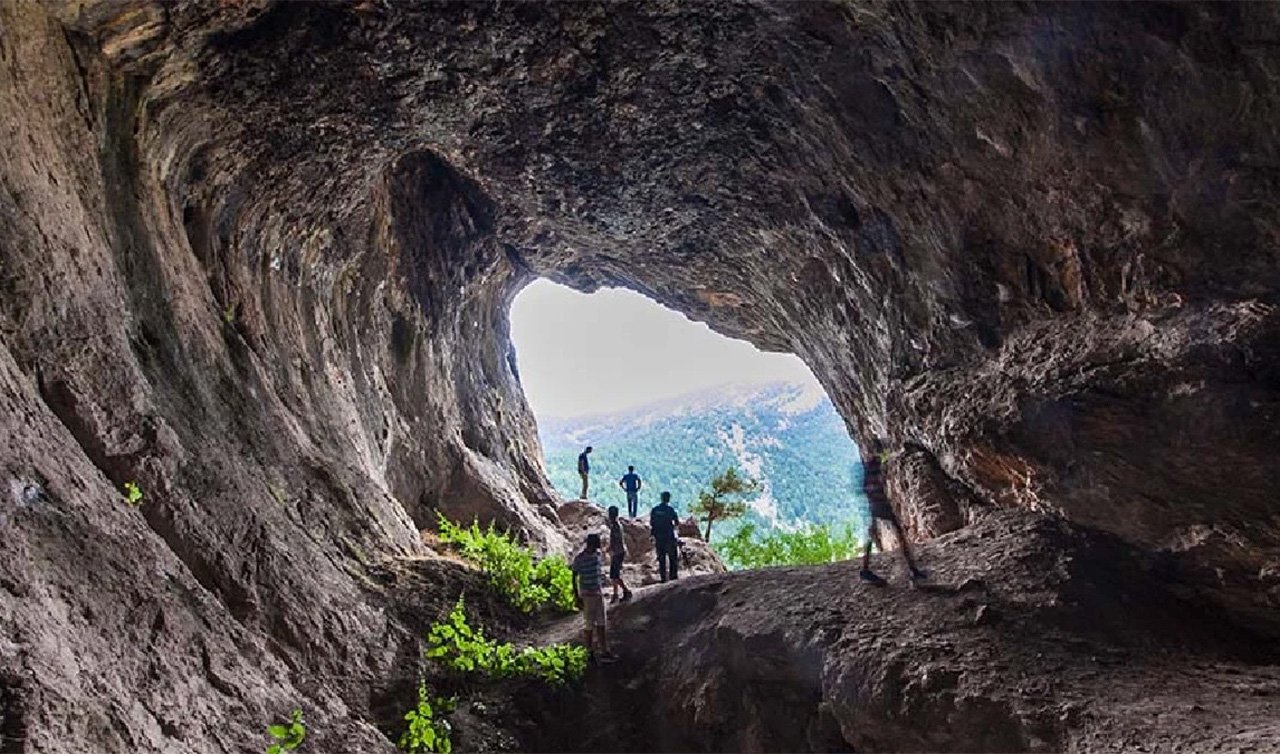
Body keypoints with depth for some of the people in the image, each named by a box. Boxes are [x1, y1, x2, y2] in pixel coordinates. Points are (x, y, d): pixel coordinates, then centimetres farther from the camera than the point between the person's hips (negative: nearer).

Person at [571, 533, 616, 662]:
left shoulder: (598, 554, 3)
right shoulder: (579, 558, -16)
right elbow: (574, 578, -11)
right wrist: (577, 597, -12)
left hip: (599, 592, 6)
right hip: (587, 594, -6)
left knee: (601, 624, 8)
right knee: (591, 625, 3)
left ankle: (603, 651, 15)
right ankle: (591, 651, 16)